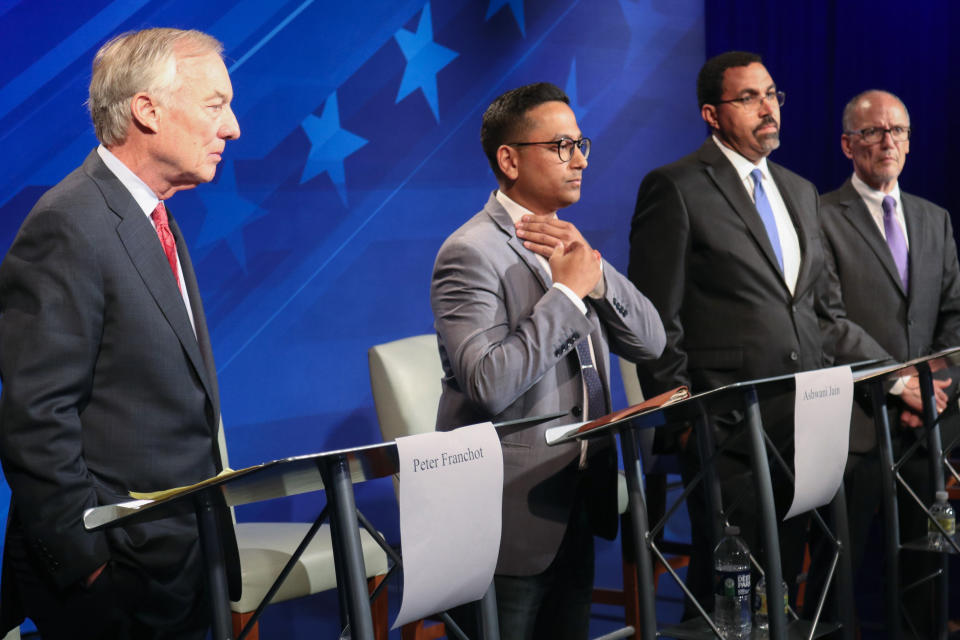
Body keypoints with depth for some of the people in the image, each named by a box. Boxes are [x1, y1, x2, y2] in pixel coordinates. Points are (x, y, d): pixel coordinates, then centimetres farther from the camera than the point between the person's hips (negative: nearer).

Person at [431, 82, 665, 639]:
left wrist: (594, 271, -13)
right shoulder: (472, 253, -16)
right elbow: (489, 385, -28)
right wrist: (568, 290, -22)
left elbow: (650, 341, 4)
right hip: (514, 515, -8)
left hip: (577, 505, 8)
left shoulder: (568, 241, 11)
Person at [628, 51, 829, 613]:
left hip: (801, 420, 6)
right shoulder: (675, 188, -6)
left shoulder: (802, 192, 16)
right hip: (725, 428, -6)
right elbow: (655, 318, -9)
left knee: (787, 569, 11)